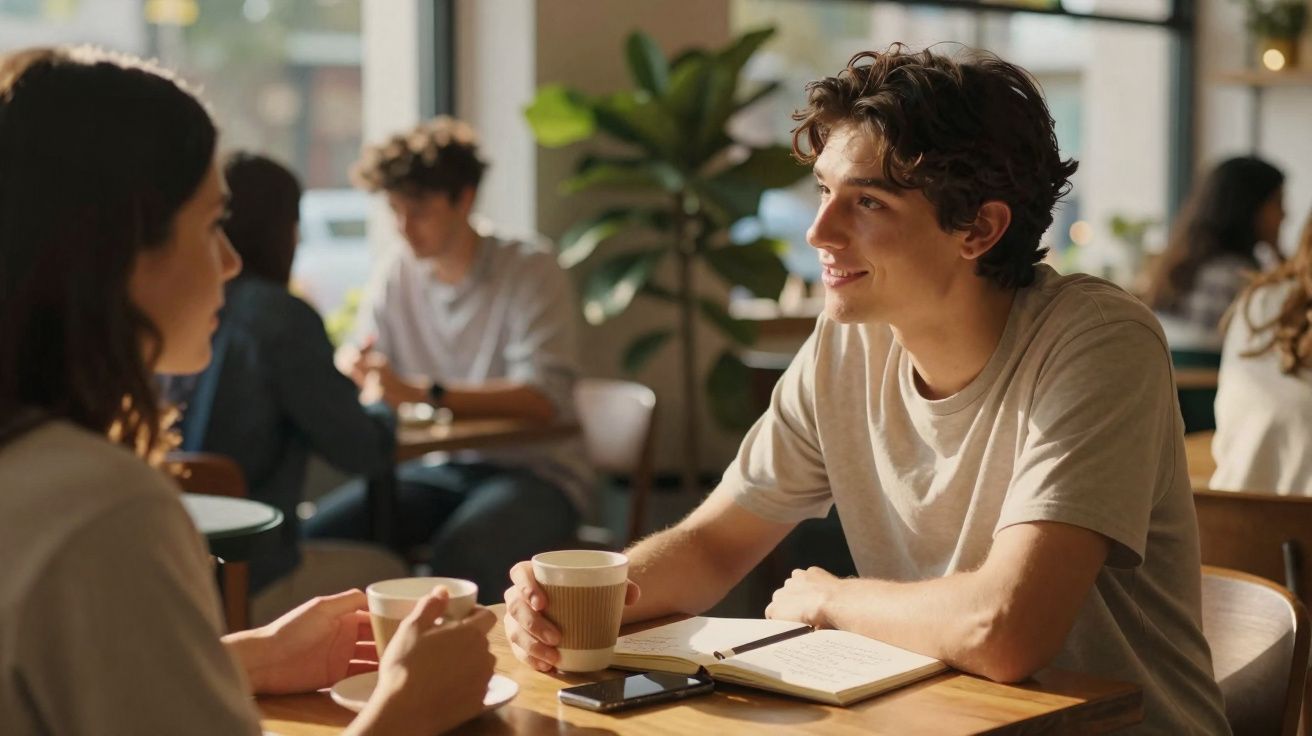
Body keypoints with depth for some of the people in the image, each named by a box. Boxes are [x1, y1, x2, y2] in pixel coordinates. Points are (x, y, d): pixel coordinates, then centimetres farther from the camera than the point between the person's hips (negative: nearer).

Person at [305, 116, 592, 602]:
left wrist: (423, 394, -33)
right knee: (319, 533, -19)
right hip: (437, 468, 5)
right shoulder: (396, 275, 8)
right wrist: (350, 369, -19)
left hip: (533, 473, -5)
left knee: (460, 554, -35)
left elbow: (544, 398, -22)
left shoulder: (531, 270, -9)